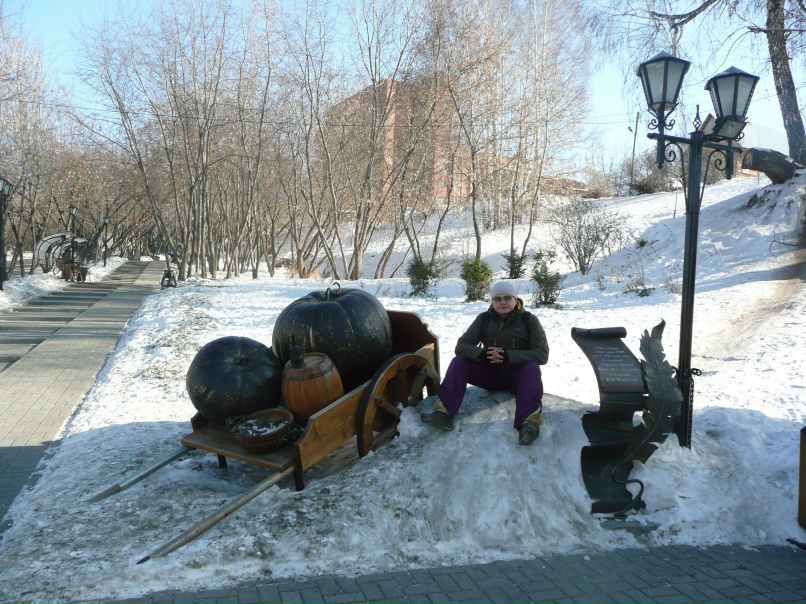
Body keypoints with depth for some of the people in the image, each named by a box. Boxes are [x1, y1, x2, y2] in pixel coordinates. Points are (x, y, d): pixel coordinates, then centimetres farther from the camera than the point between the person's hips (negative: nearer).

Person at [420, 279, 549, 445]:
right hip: (490, 373, 3)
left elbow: (542, 354, -15)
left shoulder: (528, 320, -6)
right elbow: (461, 346, -6)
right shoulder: (484, 319, 1)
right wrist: (482, 354, -28)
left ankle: (528, 423, -50)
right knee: (459, 361, -19)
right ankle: (444, 413, -33)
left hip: (517, 375, -2)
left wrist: (509, 356, -30)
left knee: (532, 368, -34)